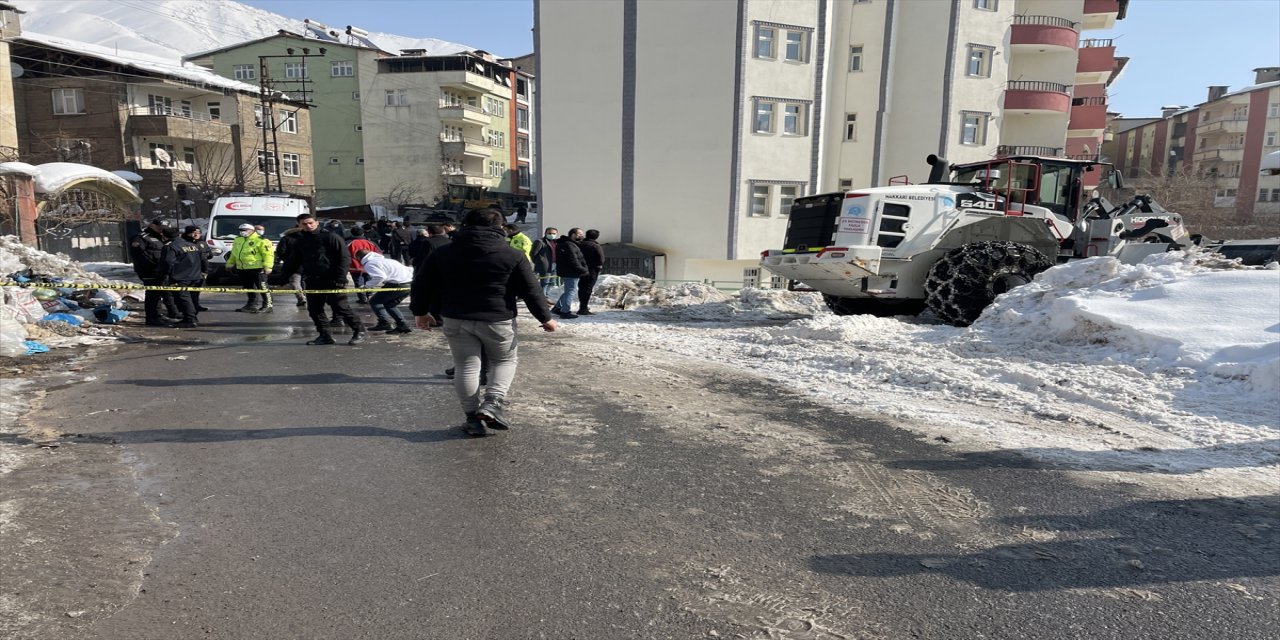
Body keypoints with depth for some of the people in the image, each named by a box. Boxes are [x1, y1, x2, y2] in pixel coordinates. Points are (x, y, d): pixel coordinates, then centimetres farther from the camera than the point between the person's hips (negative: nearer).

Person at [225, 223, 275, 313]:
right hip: (242, 269, 8)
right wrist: (230, 263, 27)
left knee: (262, 288, -7)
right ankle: (252, 304, 27)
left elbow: (268, 254, -16)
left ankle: (267, 306, -4)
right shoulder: (238, 241, 17)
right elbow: (233, 254, 30)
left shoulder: (261, 241, -9)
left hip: (257, 268, -8)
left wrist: (268, 266, -23)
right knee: (248, 288, 15)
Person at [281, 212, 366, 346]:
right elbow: (292, 263, 22)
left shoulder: (330, 237, -4)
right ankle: (324, 335, 15)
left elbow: (345, 258, -8)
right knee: (314, 310, 5)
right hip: (312, 282, 6)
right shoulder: (299, 242, 14)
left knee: (340, 307, -8)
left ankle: (358, 330, 6)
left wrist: (340, 277, -15)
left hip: (331, 281, -6)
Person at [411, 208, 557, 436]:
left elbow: (422, 283, 11)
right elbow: (531, 291, -2)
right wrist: (545, 318, 9)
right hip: (497, 320, -2)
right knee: (505, 360, 16)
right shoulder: (512, 256, -2)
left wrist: (421, 311, 24)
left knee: (466, 367, 11)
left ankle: (473, 417, 12)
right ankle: (492, 404, -2)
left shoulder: (442, 254, 6)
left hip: (456, 319, 2)